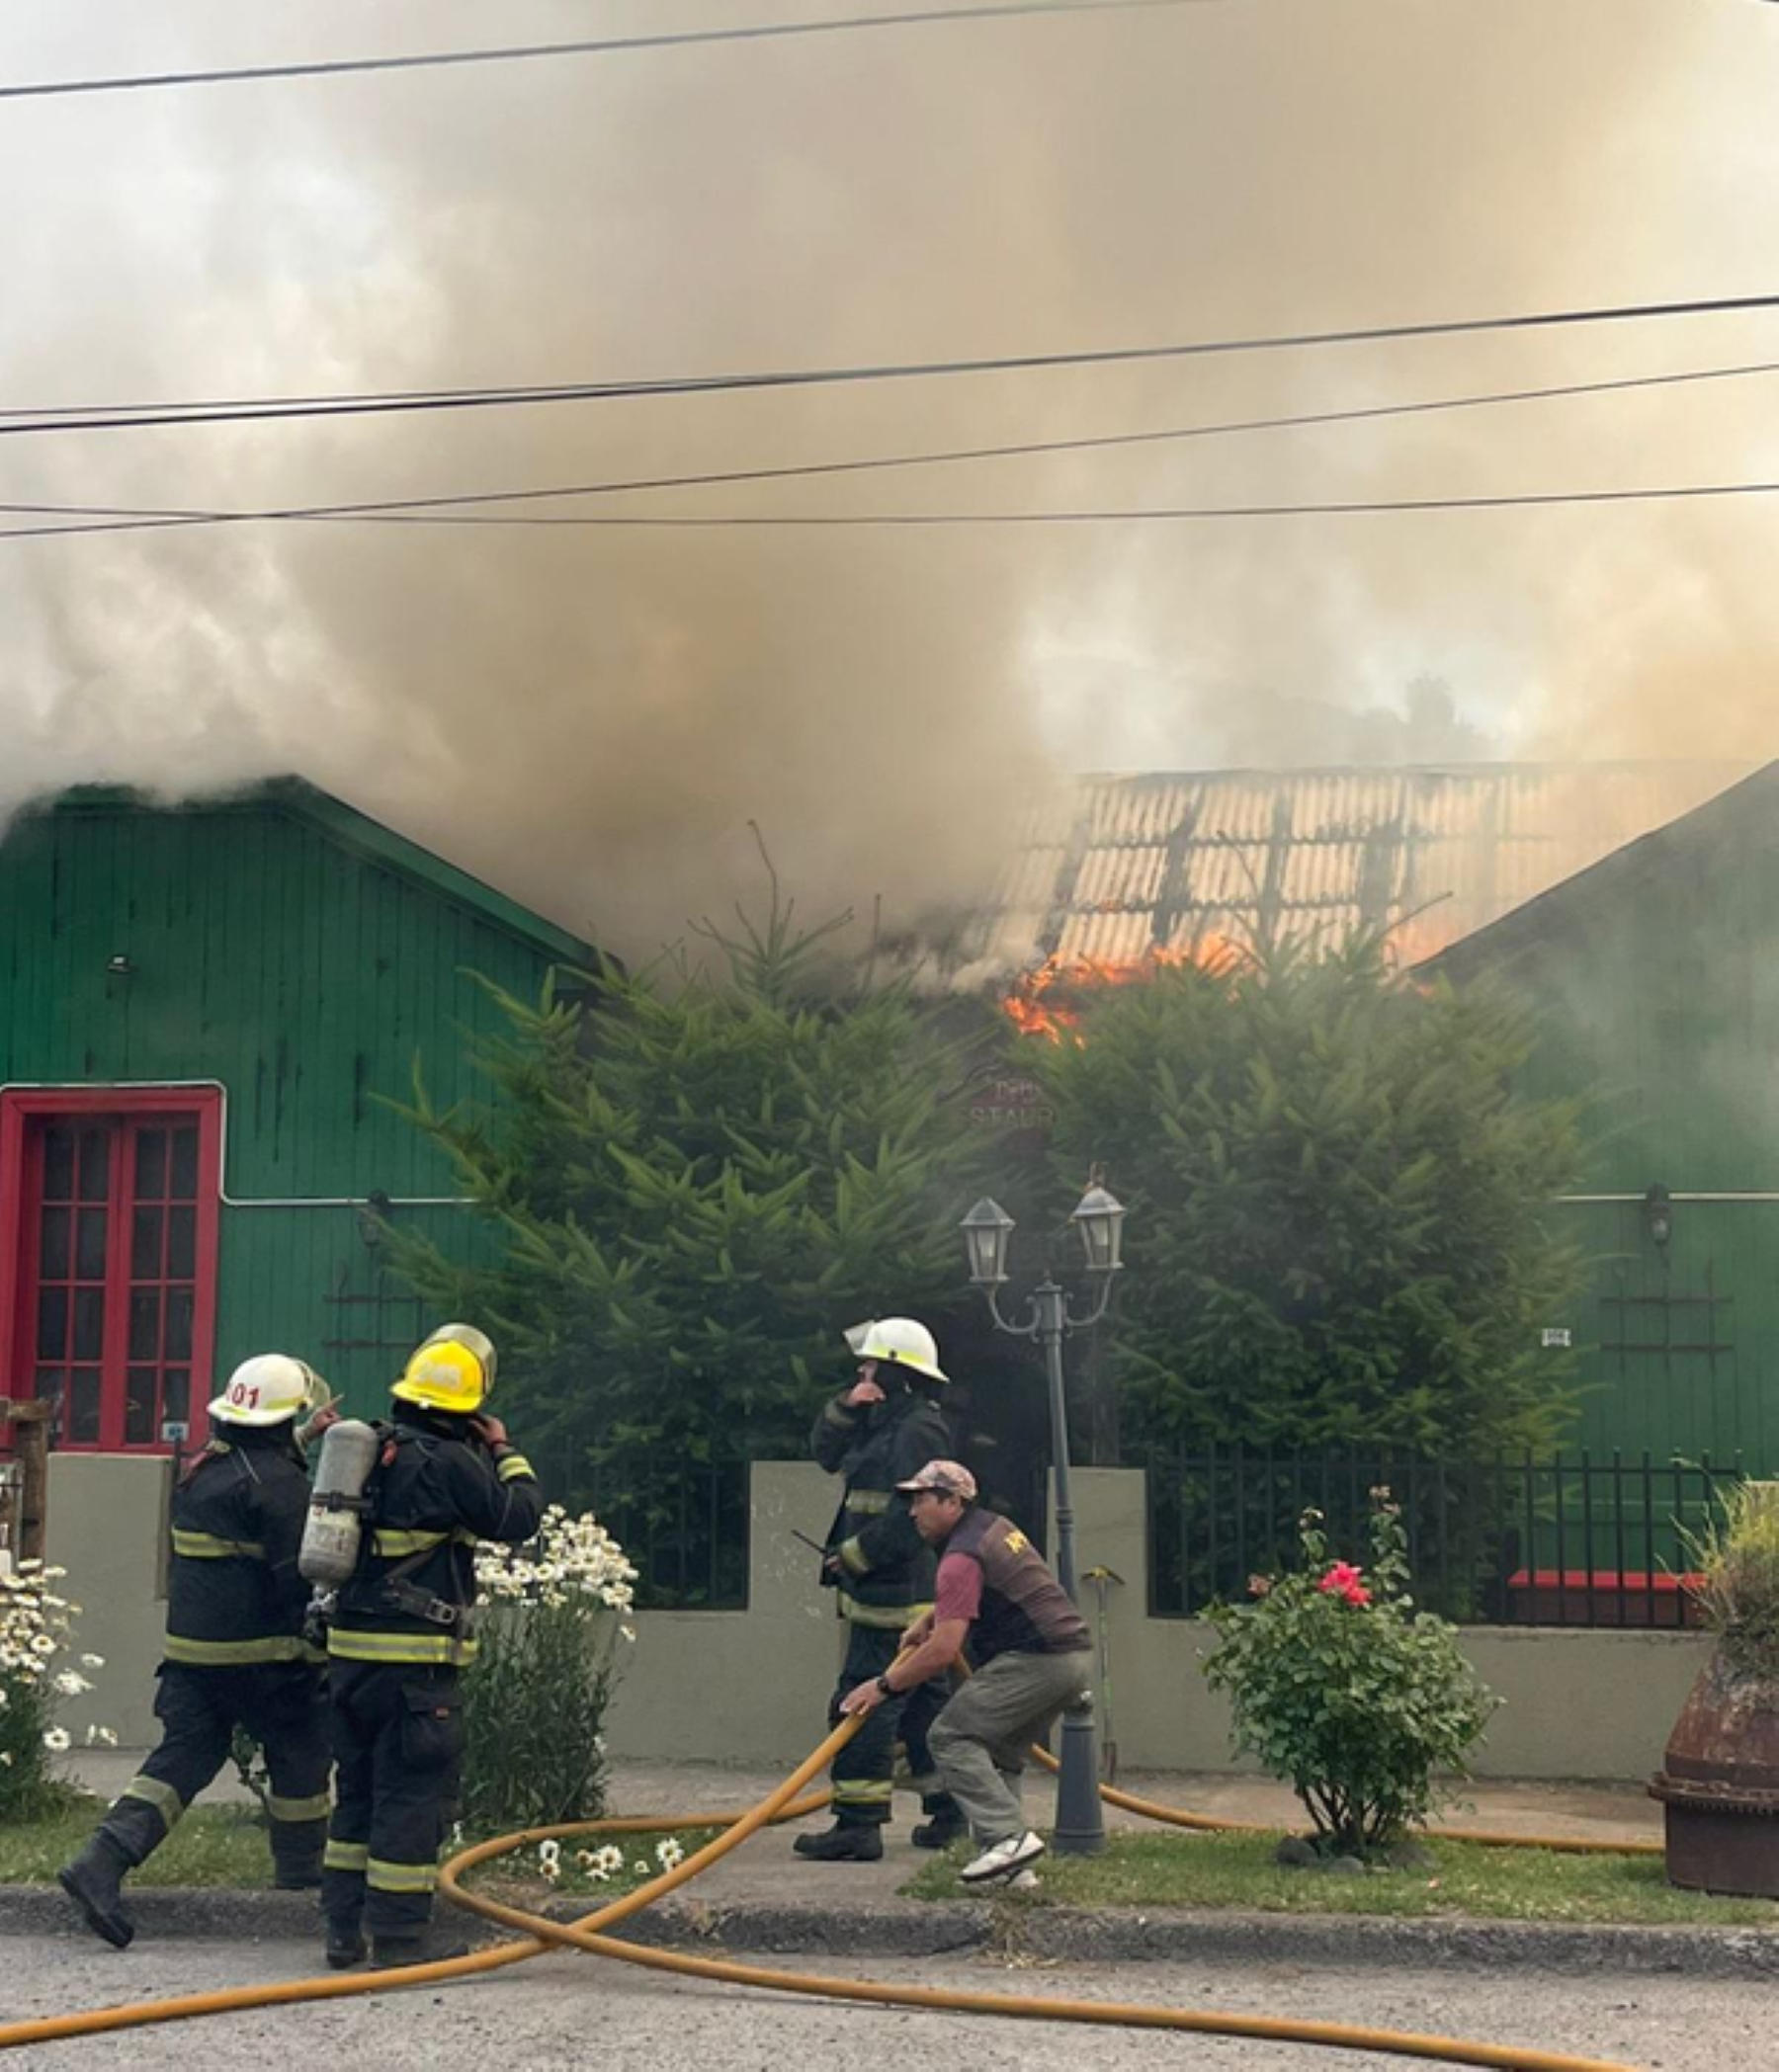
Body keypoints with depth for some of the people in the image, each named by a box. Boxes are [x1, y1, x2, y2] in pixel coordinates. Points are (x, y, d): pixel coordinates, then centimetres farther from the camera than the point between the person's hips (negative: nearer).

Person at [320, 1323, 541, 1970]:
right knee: (415, 1794, 0)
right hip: (414, 1658, -8)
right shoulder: (451, 1463, -15)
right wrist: (504, 1451, 7)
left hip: (351, 1649, 8)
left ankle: (344, 1929, 21)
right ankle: (399, 1934, 4)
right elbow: (518, 1516, -8)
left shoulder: (380, 1449, 10)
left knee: (358, 1788, 16)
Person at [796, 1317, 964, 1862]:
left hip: (896, 1597, -11)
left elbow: (908, 1517, -23)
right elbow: (826, 1450, 22)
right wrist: (846, 1406, 5)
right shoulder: (886, 1422, 17)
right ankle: (947, 1813, 23)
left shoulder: (919, 1430, -15)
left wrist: (852, 1556, -15)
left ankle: (858, 1826, -9)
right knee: (920, 1705, 16)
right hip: (891, 1594, 11)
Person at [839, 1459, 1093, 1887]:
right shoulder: (995, 1526, 18)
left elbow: (943, 1651, -17)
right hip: (1075, 1654, 10)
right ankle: (1009, 1865, 9)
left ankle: (1008, 1835, -16)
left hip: (1036, 1659, -10)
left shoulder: (961, 1557, -12)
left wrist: (884, 1686, -8)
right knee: (999, 1753, 16)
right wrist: (928, 1618, 24)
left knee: (951, 1736, -7)